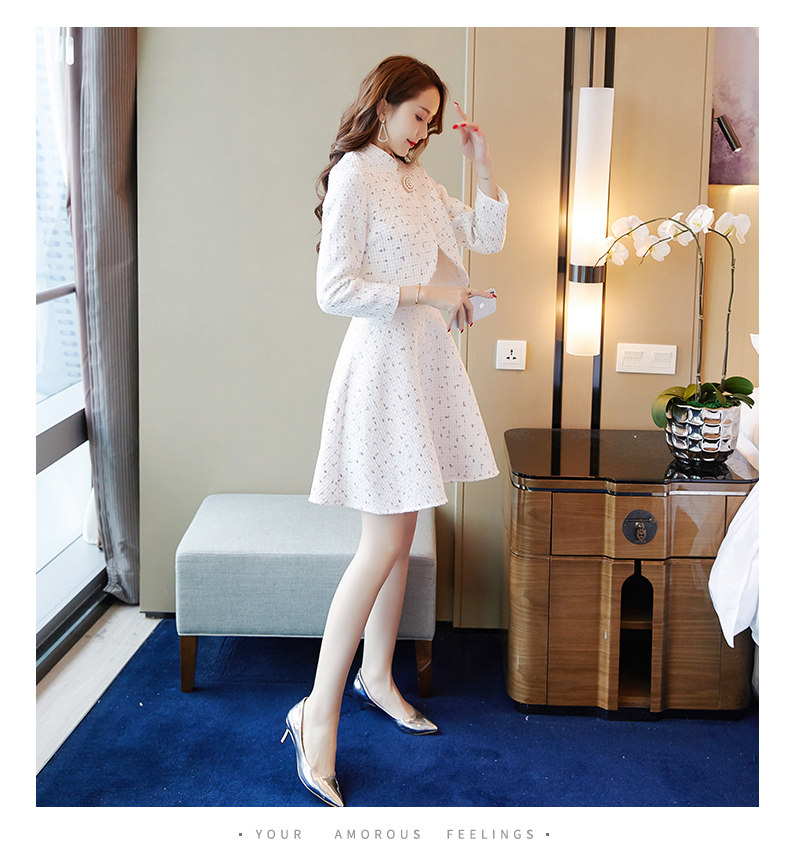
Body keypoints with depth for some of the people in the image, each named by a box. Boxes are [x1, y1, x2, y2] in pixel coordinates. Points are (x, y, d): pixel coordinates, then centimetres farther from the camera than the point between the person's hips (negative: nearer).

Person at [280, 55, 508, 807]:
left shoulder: (418, 182, 15)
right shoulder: (353, 175, -11)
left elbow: (487, 236, 19)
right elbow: (335, 290, -19)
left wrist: (482, 164, 9)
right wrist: (426, 293, -17)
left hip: (426, 362, 9)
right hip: (384, 360, -9)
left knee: (400, 533, 13)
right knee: (384, 542, -11)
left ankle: (376, 675, 26)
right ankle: (318, 712, -4)